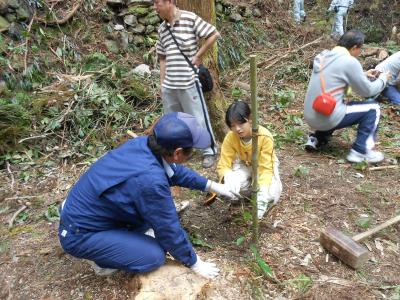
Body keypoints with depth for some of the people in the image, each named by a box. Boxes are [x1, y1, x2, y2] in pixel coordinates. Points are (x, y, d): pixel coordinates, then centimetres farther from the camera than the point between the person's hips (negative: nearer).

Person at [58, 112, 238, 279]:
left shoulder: (144, 143, -12)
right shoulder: (150, 180, -35)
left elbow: (175, 171, 9)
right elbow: (169, 229, -20)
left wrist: (211, 186, 14)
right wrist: (194, 263, -3)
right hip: (79, 234, -8)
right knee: (154, 256, -14)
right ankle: (102, 259, 8)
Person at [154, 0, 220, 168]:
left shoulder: (190, 18, -6)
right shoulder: (162, 29, 11)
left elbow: (214, 34, -2)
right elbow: (163, 58, 15)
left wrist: (198, 56, -3)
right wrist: (162, 84, 11)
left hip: (188, 82, -6)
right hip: (169, 86, 6)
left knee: (199, 118, 3)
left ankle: (210, 151, 21)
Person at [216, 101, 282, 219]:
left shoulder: (265, 137, -35)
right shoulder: (230, 137, -27)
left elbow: (266, 168, -33)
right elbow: (223, 165, -25)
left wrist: (262, 193, -47)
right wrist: (228, 179, -48)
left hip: (265, 164, -1)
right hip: (244, 164, 2)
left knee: (271, 195, -25)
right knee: (232, 188, -28)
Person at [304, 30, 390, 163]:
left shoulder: (323, 56, 10)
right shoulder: (349, 61, -12)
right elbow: (367, 91, -2)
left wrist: (363, 75, 24)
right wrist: (382, 79, 16)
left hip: (311, 117, 8)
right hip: (327, 118, -7)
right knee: (372, 108, 7)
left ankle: (317, 138, 21)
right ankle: (360, 151, 4)